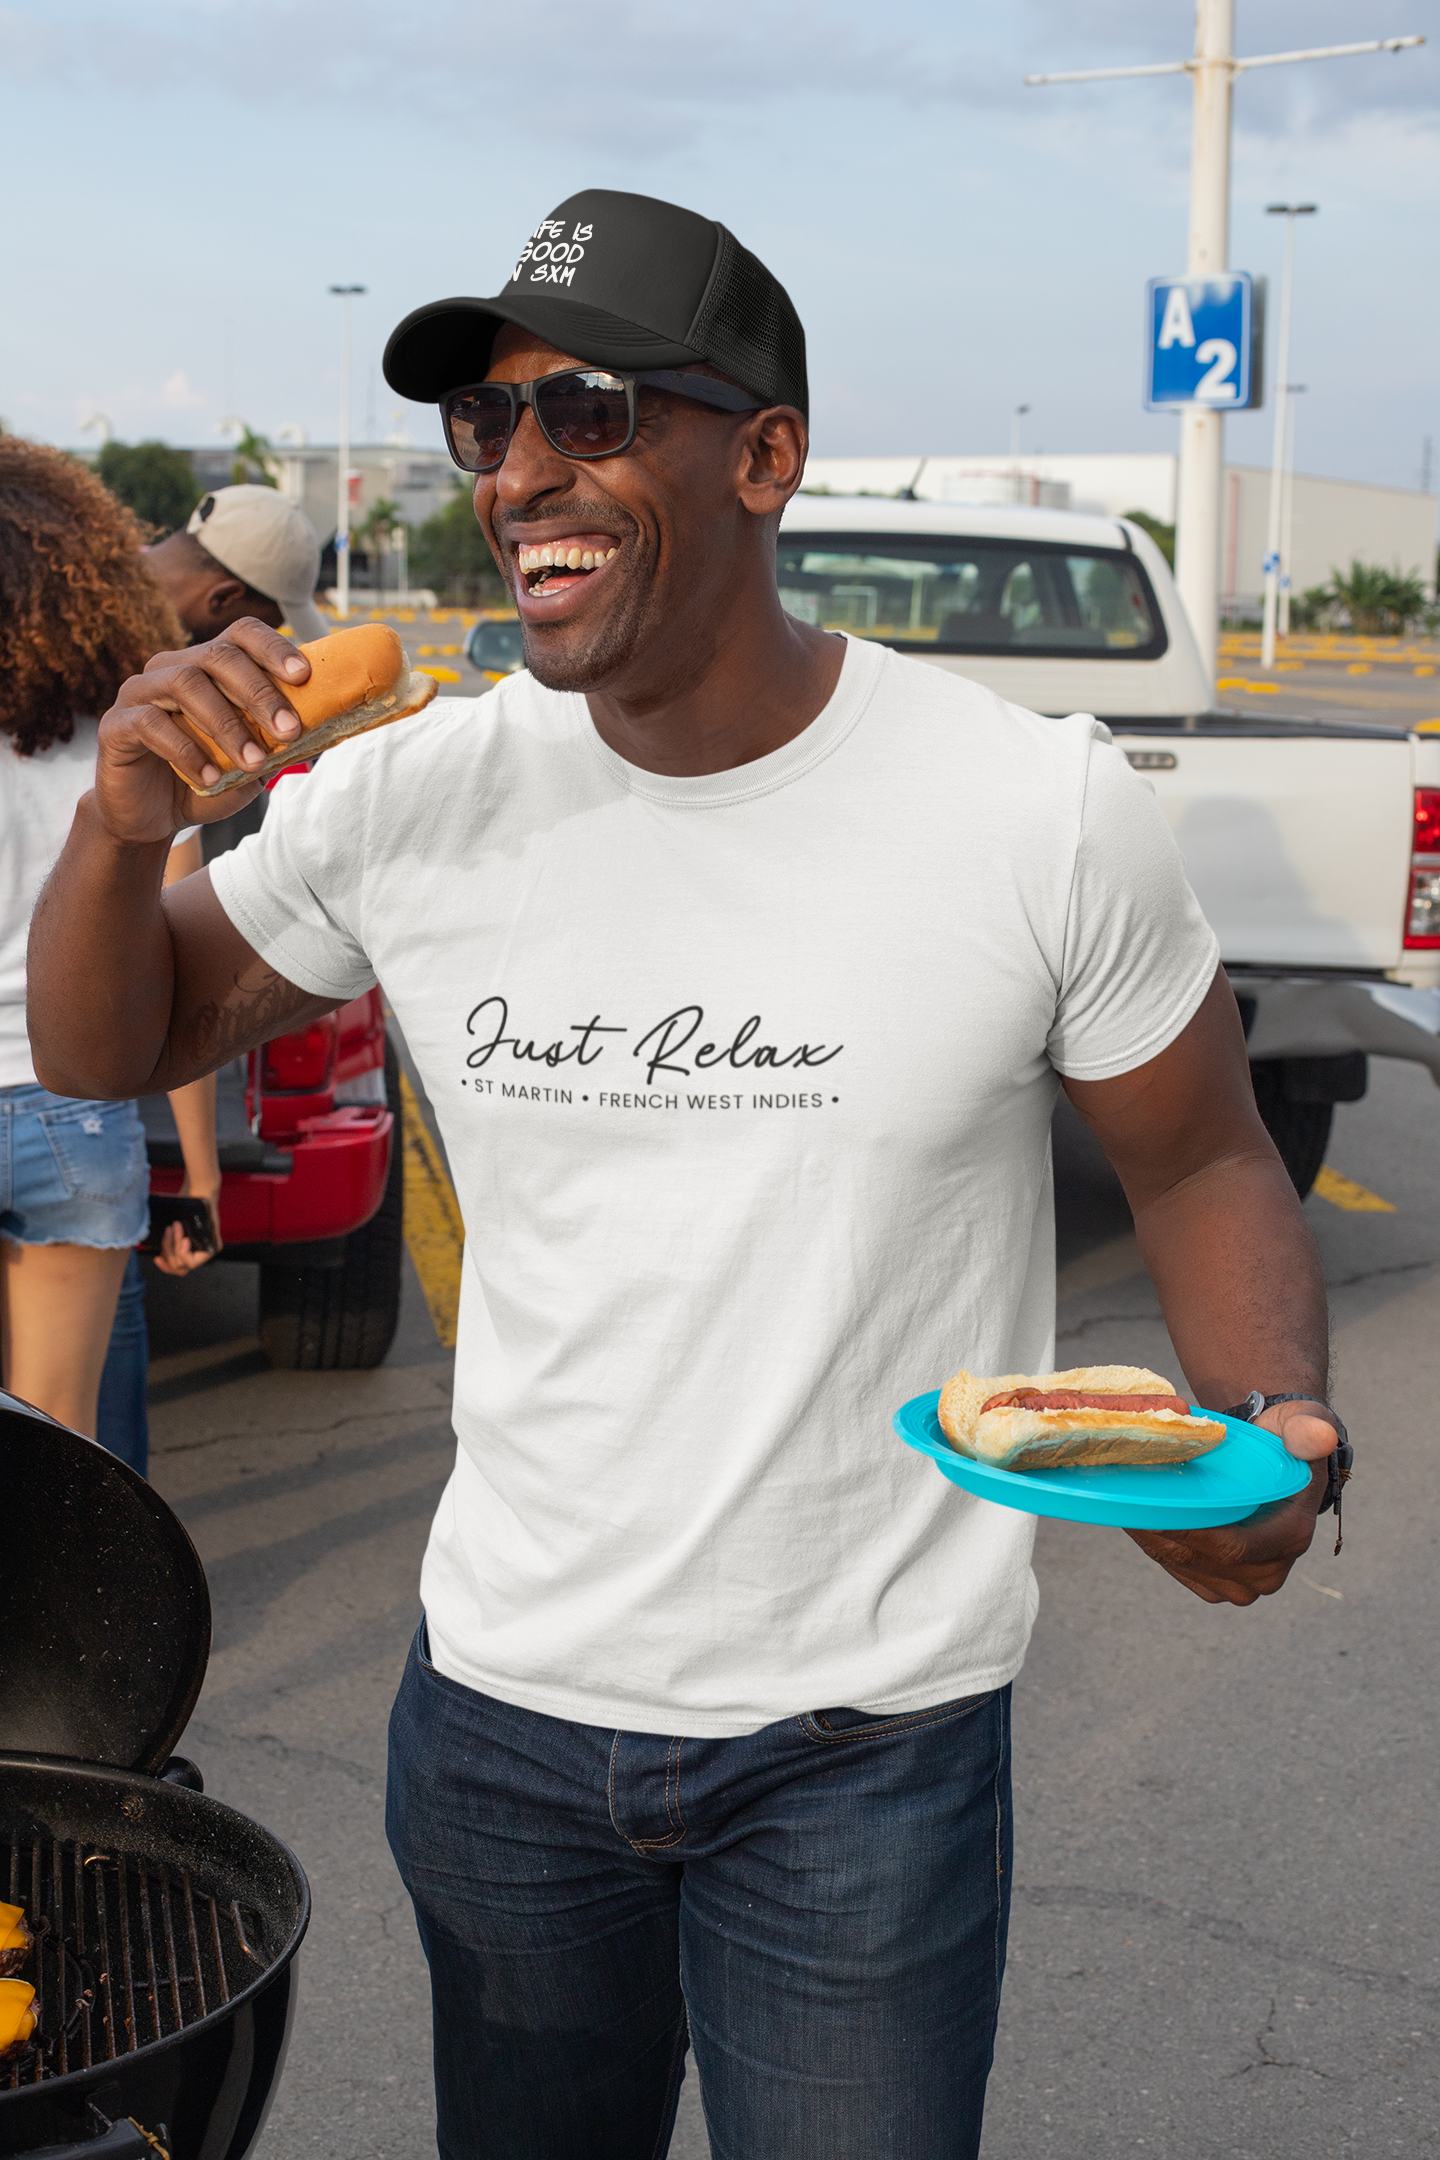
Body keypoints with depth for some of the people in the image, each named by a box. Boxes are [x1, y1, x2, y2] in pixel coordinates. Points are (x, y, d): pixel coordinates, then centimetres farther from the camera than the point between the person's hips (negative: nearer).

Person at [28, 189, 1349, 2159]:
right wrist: (124, 831, -16)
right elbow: (105, 1052, 5)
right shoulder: (414, 796, -7)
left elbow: (1202, 1166, -2)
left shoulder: (1044, 811, -14)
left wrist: (1273, 1427, -22)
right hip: (499, 1703, 4)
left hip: (864, 1743, -3)